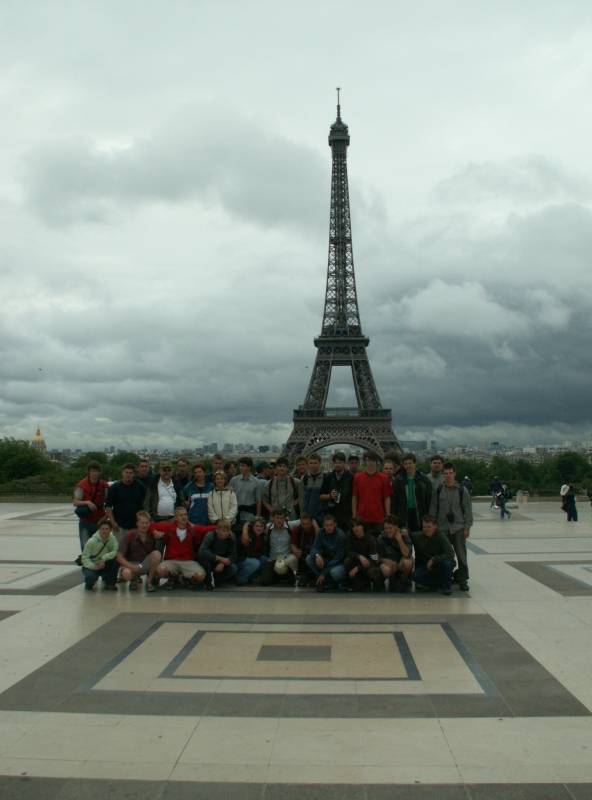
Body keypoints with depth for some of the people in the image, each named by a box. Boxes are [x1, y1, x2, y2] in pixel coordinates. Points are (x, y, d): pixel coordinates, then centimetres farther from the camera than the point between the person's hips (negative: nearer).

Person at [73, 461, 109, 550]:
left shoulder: (104, 485, 0)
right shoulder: (81, 485, -7)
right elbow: (75, 502, -9)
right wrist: (87, 502, -26)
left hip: (100, 521, 2)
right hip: (85, 521, -2)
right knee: (85, 546, -3)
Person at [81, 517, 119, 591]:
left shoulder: (112, 539, -12)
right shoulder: (91, 541, -20)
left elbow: (116, 552, -23)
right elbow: (85, 557, -17)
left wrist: (104, 558, -33)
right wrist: (93, 566, -32)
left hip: (104, 565, 3)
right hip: (91, 566, -3)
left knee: (115, 559, -26)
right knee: (90, 576, -35)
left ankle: (110, 583, -2)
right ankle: (89, 583, 8)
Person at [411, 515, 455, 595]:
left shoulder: (441, 537, -16)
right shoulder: (417, 536, -7)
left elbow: (451, 554, -26)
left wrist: (433, 559, -30)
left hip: (439, 566, -2)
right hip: (424, 567, 2)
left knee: (447, 563, -35)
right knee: (414, 576, -27)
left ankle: (446, 586, -7)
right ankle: (439, 585, -4)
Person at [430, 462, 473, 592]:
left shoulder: (462, 490, 1)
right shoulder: (438, 491, 4)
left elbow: (468, 509, 3)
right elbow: (433, 509, 8)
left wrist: (467, 527, -2)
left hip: (458, 528, -1)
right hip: (442, 529, 1)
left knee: (461, 554, -2)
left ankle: (463, 579, 9)